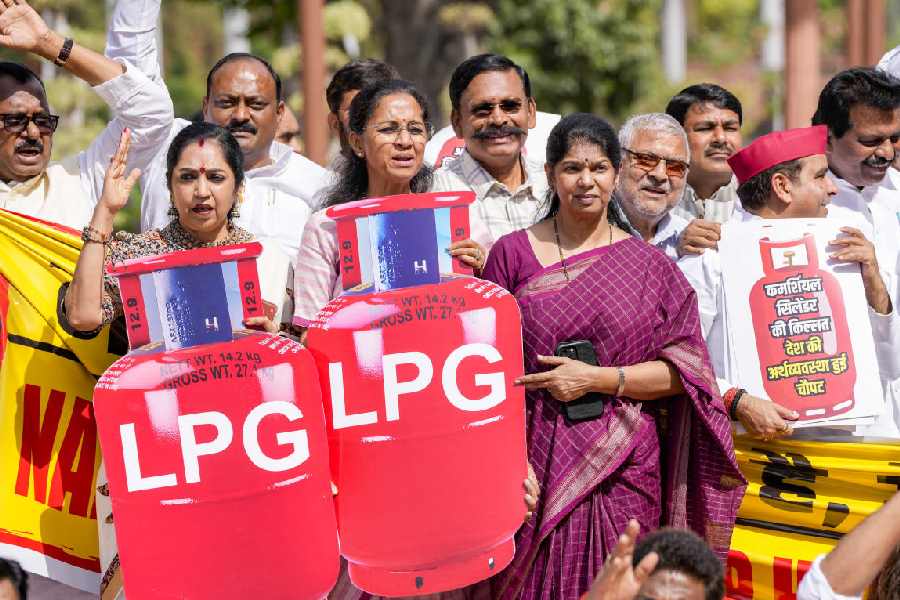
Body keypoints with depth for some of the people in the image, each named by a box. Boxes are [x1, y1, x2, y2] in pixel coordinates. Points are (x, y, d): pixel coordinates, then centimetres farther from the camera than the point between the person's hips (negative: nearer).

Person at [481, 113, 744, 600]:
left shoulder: (648, 265, 7)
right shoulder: (513, 254, 4)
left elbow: (682, 370, 1)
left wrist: (596, 379, -11)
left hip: (624, 473, 1)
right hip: (537, 467, -1)